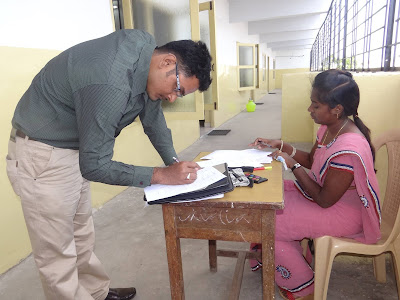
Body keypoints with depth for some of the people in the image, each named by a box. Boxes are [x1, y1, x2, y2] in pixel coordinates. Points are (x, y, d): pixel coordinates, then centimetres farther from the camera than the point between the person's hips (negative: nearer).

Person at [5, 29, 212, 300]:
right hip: (42, 157, -9)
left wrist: (174, 163, 2)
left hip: (75, 149, 9)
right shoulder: (110, 83, -34)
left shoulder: (147, 48, -6)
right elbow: (95, 166, -26)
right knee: (59, 255, 4)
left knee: (82, 237, 22)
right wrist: (161, 176, -22)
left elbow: (153, 115, 6)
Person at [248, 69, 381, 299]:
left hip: (341, 214, -9)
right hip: (325, 194, 9)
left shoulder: (348, 150, -34)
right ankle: (277, 258, 26)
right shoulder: (330, 128, -6)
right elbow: (311, 160, 10)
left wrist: (293, 165, -21)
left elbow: (324, 200, -24)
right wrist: (281, 146, -3)